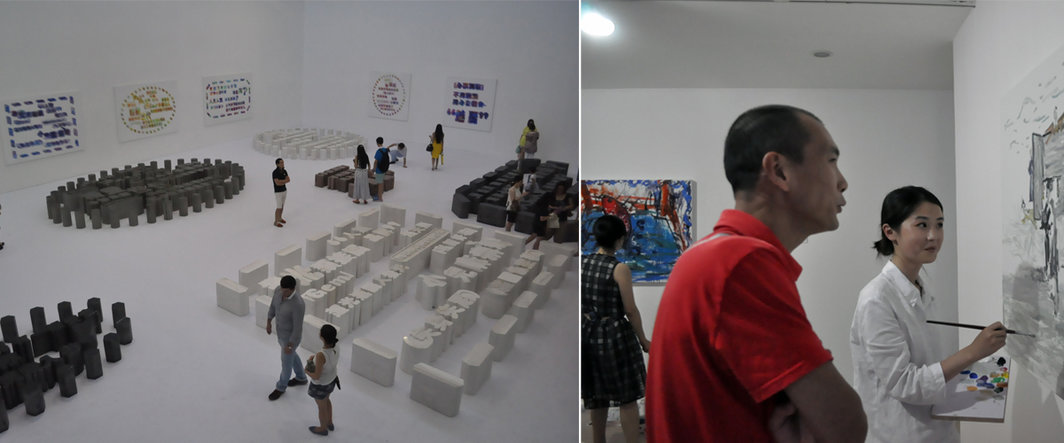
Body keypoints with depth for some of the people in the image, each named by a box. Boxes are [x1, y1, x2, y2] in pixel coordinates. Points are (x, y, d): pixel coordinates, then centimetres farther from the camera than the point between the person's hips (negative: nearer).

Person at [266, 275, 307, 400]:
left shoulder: (298, 304, -41)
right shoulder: (278, 290, -19)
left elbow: (298, 328, -30)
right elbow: (273, 305, 4)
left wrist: (289, 346, -20)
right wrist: (268, 322, 9)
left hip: (291, 337, -8)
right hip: (281, 331, 8)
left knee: (286, 361, 18)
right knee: (290, 354, 30)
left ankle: (281, 387, 48)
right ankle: (301, 378, 56)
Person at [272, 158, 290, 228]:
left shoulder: (284, 171, -2)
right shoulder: (275, 172, -27)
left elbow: (288, 180, -12)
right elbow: (277, 183, -32)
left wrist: (281, 181, -26)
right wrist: (284, 181, -18)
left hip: (284, 190, 7)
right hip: (278, 192, -7)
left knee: (282, 206, 20)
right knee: (279, 208, -1)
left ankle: (280, 218, 38)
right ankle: (276, 222, 14)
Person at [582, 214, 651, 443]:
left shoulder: (583, 264, 1)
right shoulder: (619, 269, -15)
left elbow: (581, 301, 7)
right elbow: (630, 310, -13)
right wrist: (643, 339, -1)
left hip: (588, 333, 6)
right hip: (614, 334, -6)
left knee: (597, 397, 18)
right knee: (627, 397, 6)